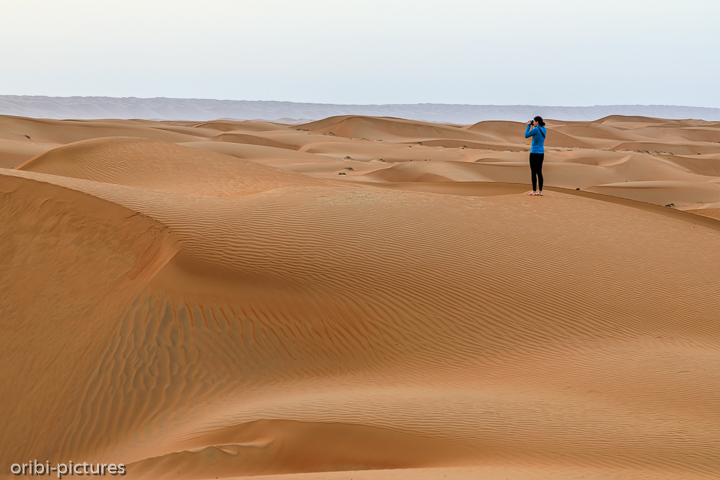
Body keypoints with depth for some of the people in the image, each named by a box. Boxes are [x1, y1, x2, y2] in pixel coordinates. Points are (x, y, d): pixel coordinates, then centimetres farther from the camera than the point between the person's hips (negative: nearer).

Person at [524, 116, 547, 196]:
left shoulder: (535, 129, -16)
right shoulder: (544, 129, 7)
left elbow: (526, 135, -5)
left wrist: (528, 126, 2)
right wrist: (533, 126, 16)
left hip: (534, 153, -7)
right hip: (541, 153, 7)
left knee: (533, 172, -2)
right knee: (539, 172, 10)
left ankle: (534, 191, -2)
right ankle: (540, 191, 9)